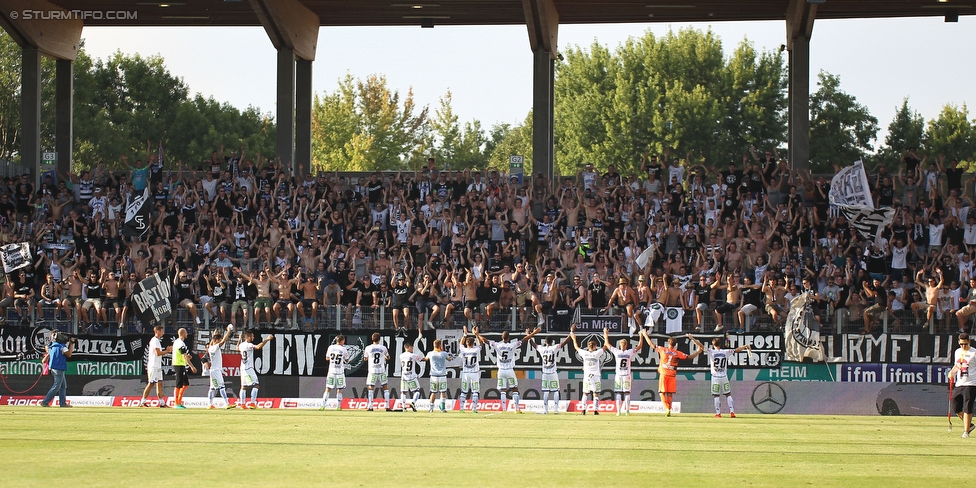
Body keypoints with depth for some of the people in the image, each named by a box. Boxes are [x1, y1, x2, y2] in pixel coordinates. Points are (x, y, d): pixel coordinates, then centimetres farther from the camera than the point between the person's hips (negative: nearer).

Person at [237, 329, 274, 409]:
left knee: (244, 386, 13)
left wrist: (239, 339, 42)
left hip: (242, 369, 8)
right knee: (255, 385, -7)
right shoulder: (249, 345, -16)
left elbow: (237, 348, 32)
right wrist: (266, 340, -34)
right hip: (249, 369, -8)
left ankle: (242, 404, 14)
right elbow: (258, 347, -34)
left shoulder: (241, 345, 7)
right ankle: (252, 403, -14)